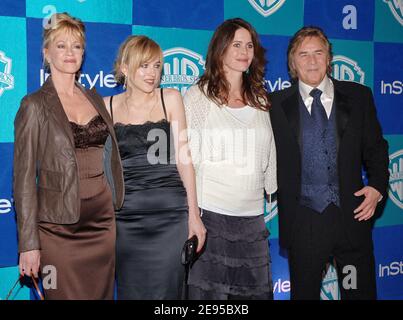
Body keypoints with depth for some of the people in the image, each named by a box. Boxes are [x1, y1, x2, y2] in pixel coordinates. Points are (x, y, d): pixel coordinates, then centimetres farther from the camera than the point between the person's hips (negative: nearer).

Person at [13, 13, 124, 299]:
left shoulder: (95, 99, 10)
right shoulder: (35, 105, -6)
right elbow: (24, 177, -9)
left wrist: (119, 207, 10)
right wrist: (28, 244, -13)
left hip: (102, 218, 5)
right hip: (60, 225, -5)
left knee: (102, 294, 12)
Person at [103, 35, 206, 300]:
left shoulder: (170, 99, 4)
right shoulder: (107, 106, 7)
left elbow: (182, 157, 1)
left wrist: (194, 214, -4)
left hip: (170, 213, -1)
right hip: (126, 216, 1)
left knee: (165, 291, 1)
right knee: (131, 291, 8)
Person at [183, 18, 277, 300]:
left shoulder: (260, 99, 12)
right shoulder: (198, 96, -1)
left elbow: (269, 158, 15)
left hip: (253, 216, 4)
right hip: (210, 213, -4)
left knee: (256, 290, 8)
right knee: (207, 290, 3)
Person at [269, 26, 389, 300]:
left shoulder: (359, 96, 6)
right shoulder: (277, 104, 2)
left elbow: (376, 148, 10)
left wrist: (377, 186, -3)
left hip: (352, 215, 1)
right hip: (302, 222, -1)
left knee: (360, 292, 10)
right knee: (304, 292, 12)